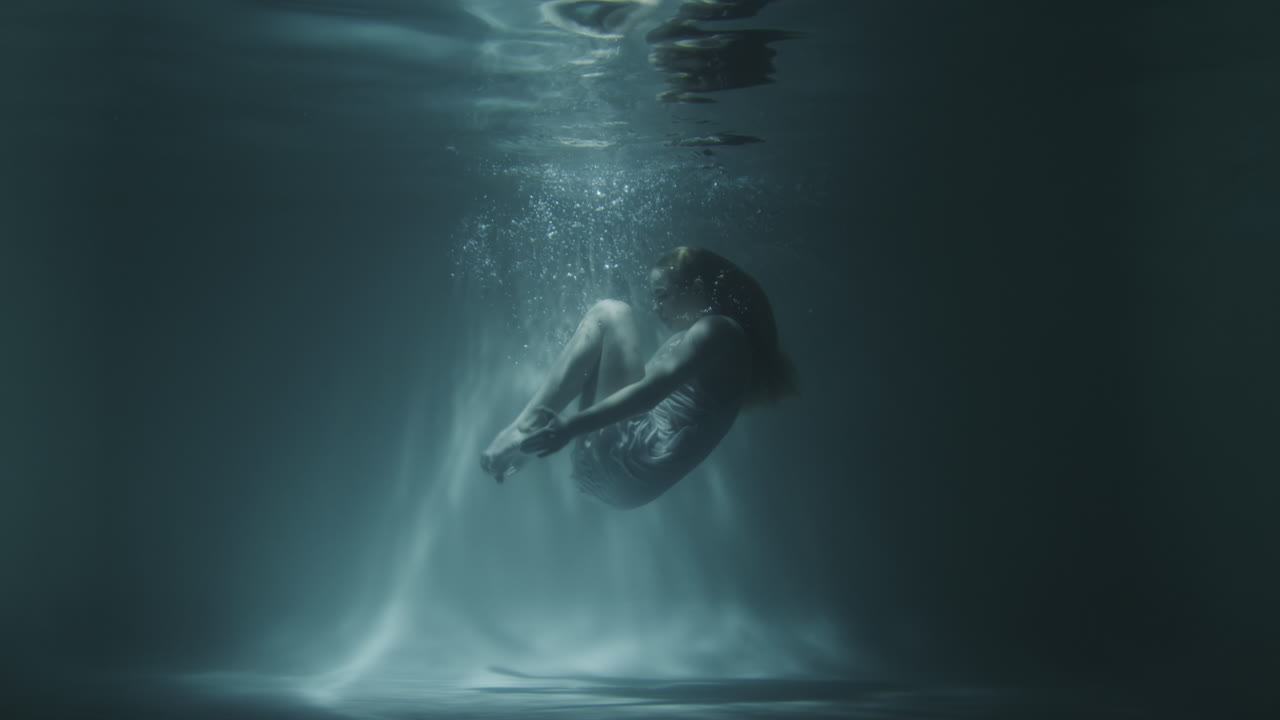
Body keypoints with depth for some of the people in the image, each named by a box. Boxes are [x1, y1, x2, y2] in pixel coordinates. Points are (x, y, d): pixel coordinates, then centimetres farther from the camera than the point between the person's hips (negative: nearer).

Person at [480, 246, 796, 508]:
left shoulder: (718, 329, -5)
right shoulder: (687, 339, 26)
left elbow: (653, 390, -19)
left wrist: (571, 426, -28)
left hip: (634, 467, -10)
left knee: (610, 314, -6)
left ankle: (526, 430, -16)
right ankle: (524, 431, -2)